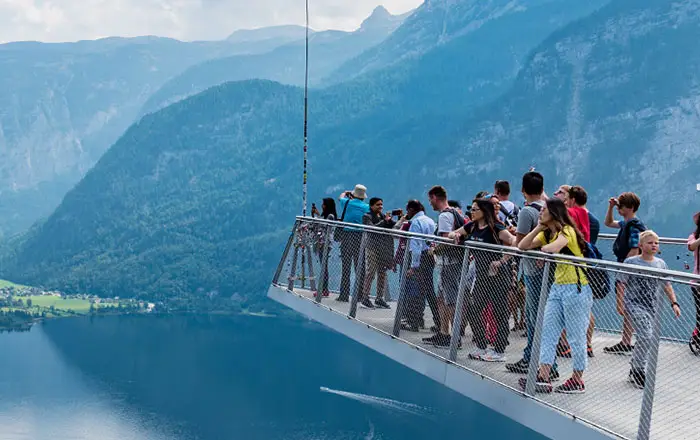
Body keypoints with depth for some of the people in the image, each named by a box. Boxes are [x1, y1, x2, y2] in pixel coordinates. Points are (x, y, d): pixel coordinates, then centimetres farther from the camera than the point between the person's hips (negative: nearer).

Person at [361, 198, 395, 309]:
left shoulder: (384, 216, 17)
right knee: (370, 273, -7)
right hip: (373, 248, -6)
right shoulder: (367, 216, 0)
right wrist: (385, 221, -14)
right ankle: (365, 298, -2)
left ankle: (380, 298, 13)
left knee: (382, 273, 7)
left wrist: (390, 220, -8)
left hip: (385, 249, 6)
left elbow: (394, 226, 11)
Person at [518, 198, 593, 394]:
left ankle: (577, 380, 9)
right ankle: (543, 377, 2)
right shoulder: (547, 233, 13)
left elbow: (553, 248, -34)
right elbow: (523, 246, 5)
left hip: (576, 288, -9)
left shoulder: (567, 230, -13)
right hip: (558, 287, 9)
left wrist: (543, 248, -14)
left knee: (576, 336, 0)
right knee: (548, 331, 3)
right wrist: (538, 228, 0)